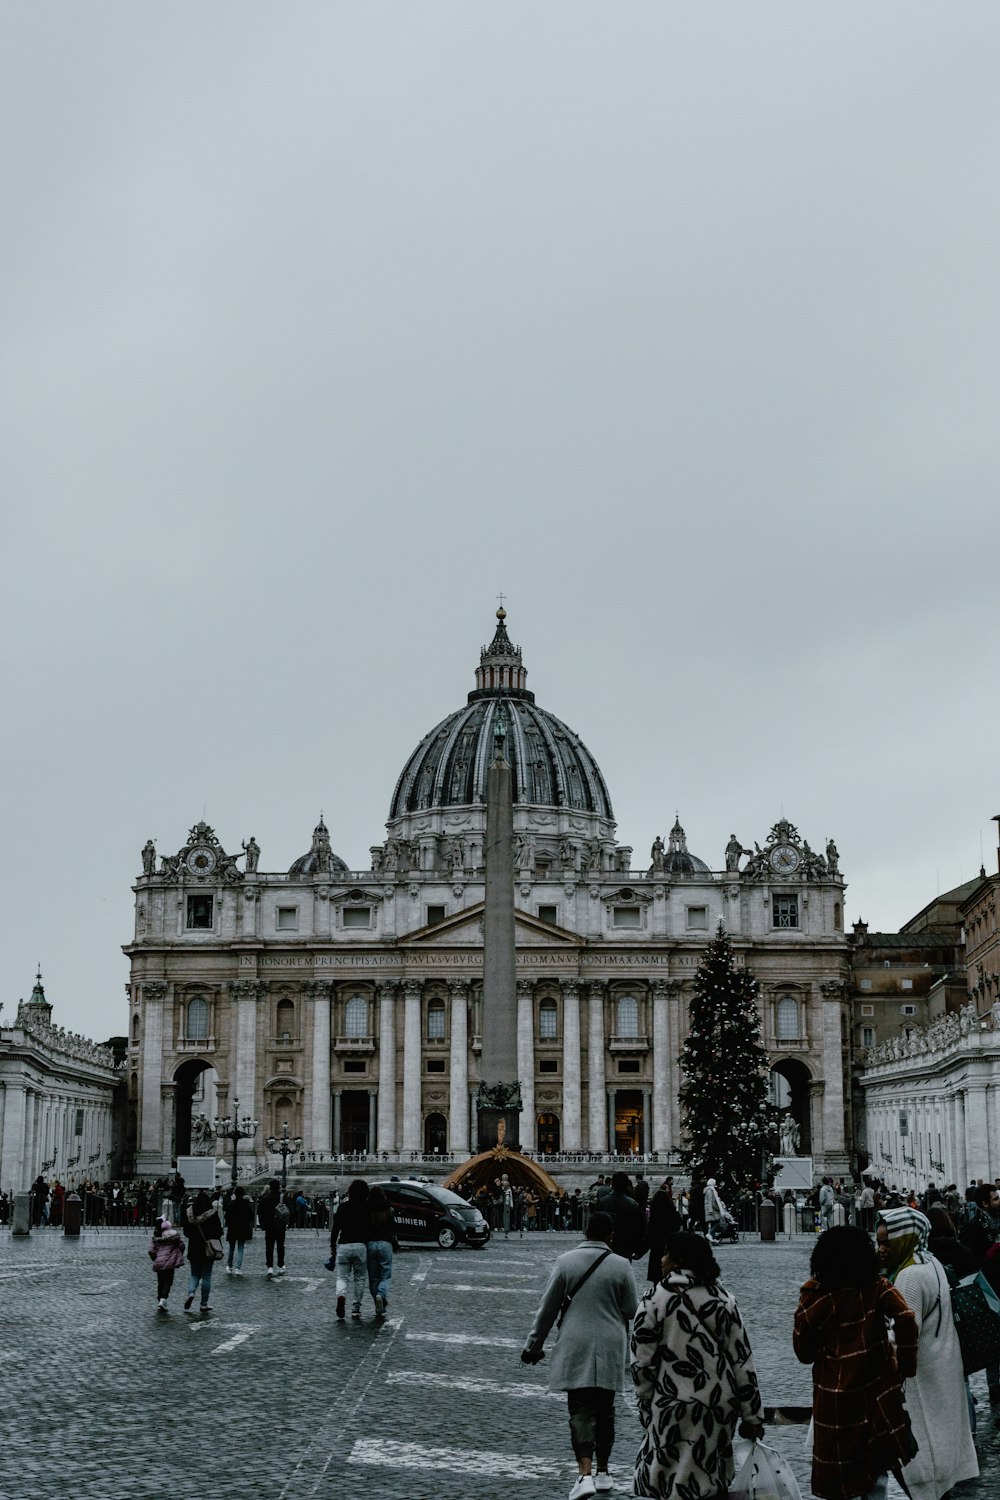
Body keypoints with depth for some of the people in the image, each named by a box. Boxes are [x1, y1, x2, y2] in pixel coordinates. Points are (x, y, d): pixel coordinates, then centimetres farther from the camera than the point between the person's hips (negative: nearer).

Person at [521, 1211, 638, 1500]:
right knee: (604, 1410, 15)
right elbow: (631, 1310, 1)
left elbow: (547, 1308, -1)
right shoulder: (621, 1266, -5)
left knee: (581, 1411, -2)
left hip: (575, 1348, -1)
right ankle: (603, 1472, 24)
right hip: (610, 1348, 1)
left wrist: (534, 1344, 8)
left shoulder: (565, 1262, -4)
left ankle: (586, 1474, -16)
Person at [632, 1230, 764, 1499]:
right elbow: (742, 1361, 2)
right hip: (720, 1409, 4)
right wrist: (752, 1416, 7)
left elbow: (641, 1363, -7)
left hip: (672, 1409, -4)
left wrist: (646, 1406, 6)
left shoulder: (654, 1300, -7)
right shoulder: (723, 1299, 3)